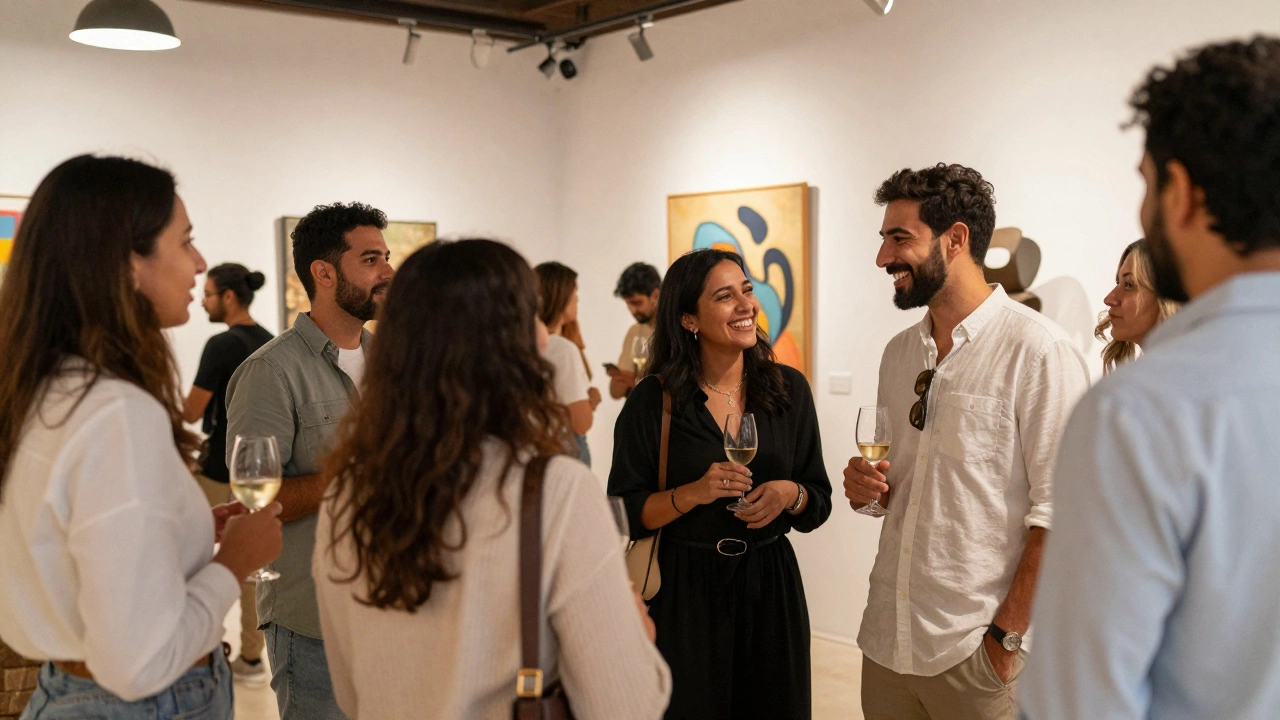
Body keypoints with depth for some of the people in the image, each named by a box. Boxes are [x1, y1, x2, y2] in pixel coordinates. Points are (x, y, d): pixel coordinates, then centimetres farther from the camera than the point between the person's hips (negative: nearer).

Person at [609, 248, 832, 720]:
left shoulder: (789, 389, 1)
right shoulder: (653, 401, -7)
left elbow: (819, 504, 7)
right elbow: (624, 514, -5)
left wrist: (790, 494, -14)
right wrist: (691, 494, -20)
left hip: (770, 586, 3)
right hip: (684, 590, -3)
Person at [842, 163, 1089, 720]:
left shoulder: (1039, 351, -13)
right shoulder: (899, 353, 9)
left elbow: (1059, 512, -16)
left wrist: (1007, 637, -16)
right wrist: (865, 486, -1)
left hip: (977, 655, -6)